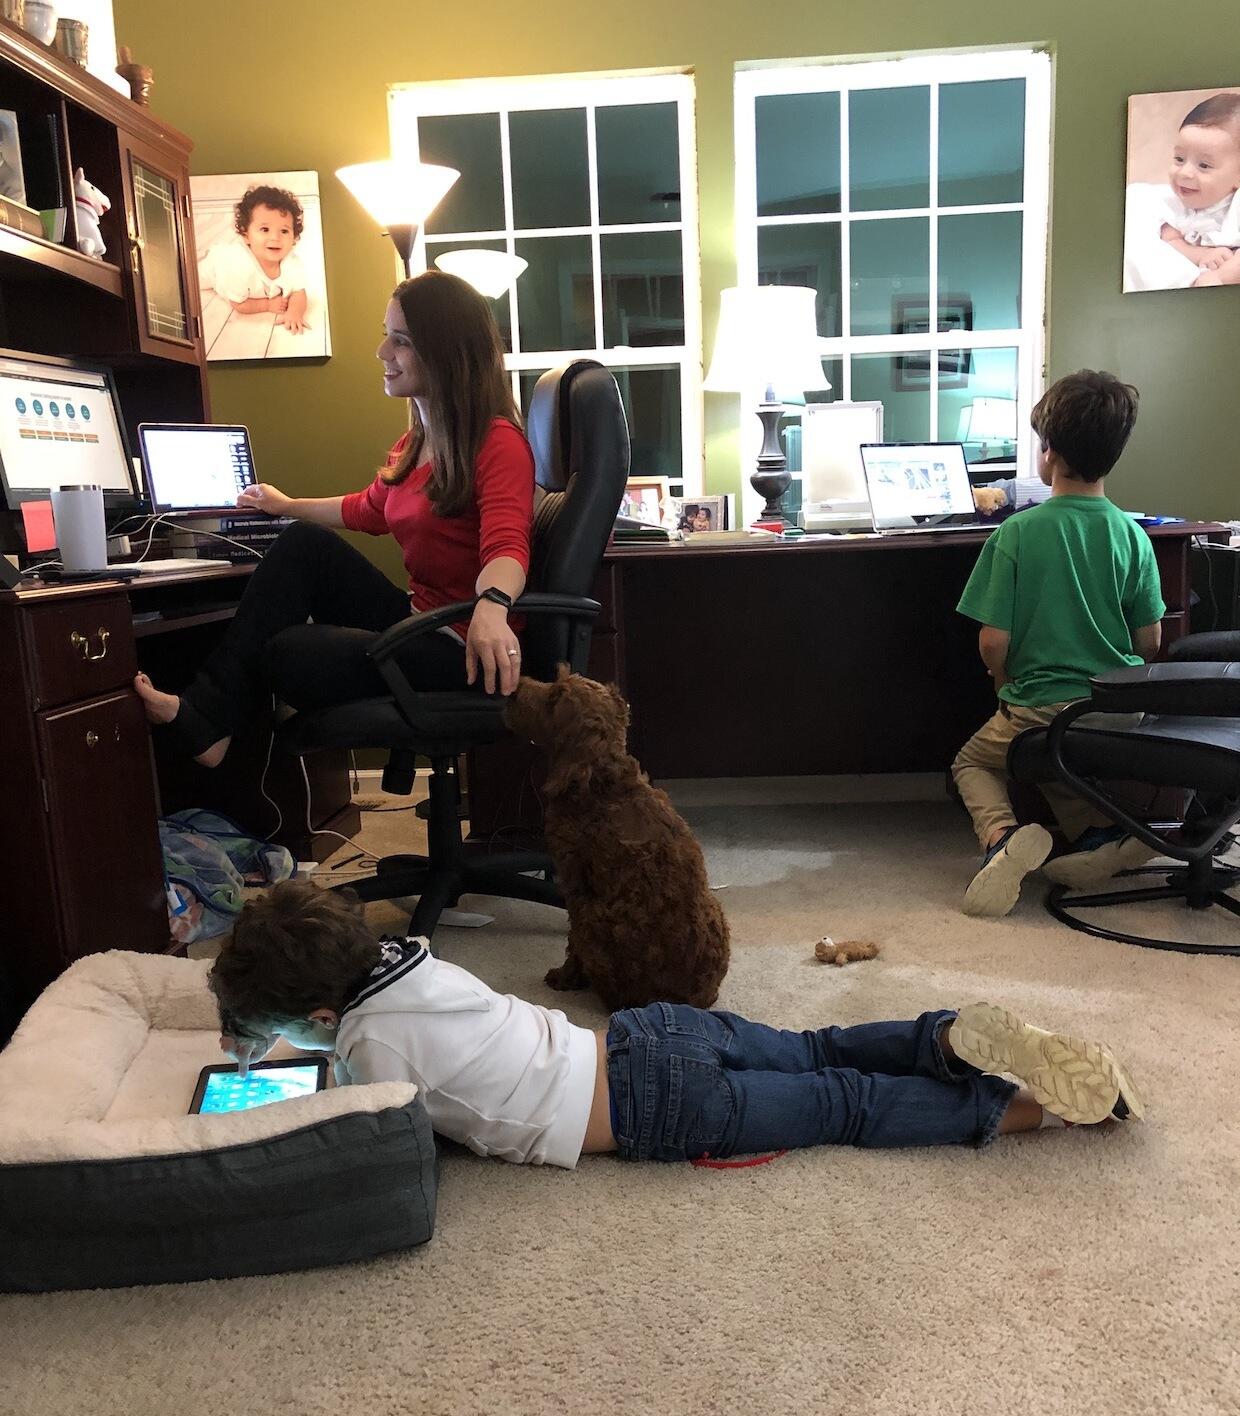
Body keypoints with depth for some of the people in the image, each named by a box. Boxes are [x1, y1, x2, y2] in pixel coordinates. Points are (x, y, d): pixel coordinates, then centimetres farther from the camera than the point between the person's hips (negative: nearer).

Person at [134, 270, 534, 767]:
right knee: (304, 543, -7)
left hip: (465, 649, -8)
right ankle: (209, 704, -11)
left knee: (285, 654, -19)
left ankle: (211, 722, 9)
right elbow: (368, 511, 31)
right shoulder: (413, 444, 12)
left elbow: (507, 546, -32)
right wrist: (287, 506, 40)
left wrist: (492, 606, -53)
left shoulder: (497, 443, -14)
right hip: (414, 619, 8)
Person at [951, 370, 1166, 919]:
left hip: (1040, 712, -4)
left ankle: (1001, 835, -10)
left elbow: (993, 641, -14)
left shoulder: (1016, 533, -15)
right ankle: (1102, 829, 1)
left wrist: (1008, 685, 7)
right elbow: (1150, 642, 2)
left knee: (971, 762, 23)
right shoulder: (1132, 534, -3)